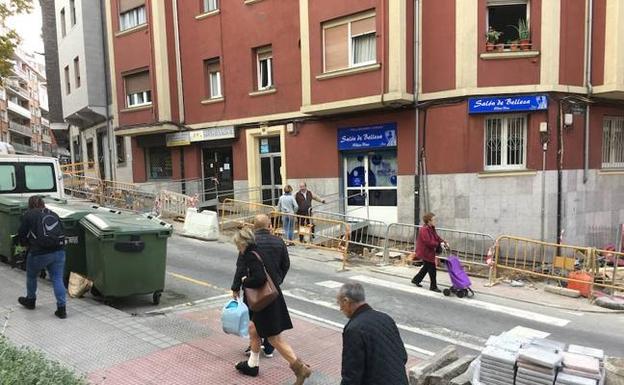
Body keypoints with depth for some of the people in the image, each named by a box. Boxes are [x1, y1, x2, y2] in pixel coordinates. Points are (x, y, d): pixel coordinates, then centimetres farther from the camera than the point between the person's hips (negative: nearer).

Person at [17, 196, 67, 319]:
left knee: (31, 277, 23)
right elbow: (62, 232, 11)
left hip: (39, 253, -3)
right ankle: (61, 308, 0)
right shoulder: (53, 215, 13)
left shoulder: (28, 215, 1)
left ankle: (30, 300, 43)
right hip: (59, 251, 3)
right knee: (57, 279, 5)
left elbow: (22, 235, 5)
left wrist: (29, 244, 24)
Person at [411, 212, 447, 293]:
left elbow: (437, 237, 13)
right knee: (432, 269, -3)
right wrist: (439, 244, -24)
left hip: (429, 252, 11)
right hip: (425, 252, -11)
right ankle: (433, 286, 10)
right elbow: (428, 242, -30)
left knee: (426, 267, 23)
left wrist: (444, 242, -4)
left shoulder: (432, 228, 8)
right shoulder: (424, 230, -25)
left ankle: (416, 279, 37)